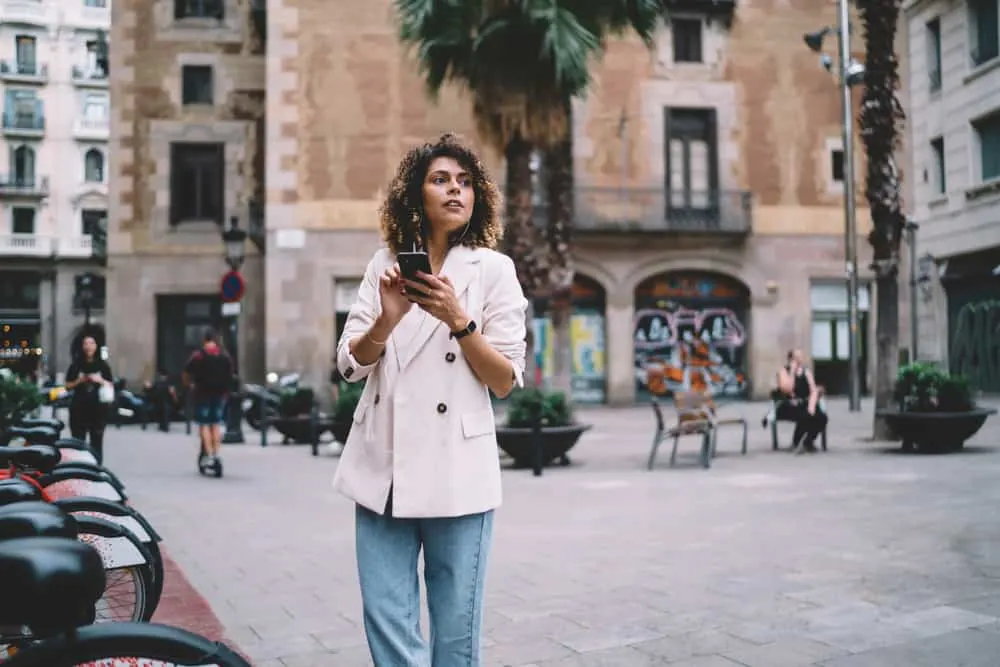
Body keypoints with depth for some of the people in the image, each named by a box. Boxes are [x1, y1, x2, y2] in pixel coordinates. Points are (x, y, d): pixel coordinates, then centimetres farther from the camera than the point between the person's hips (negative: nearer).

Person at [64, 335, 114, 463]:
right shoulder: (76, 365, 5)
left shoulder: (103, 365, 6)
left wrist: (100, 381, -11)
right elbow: (68, 386, 7)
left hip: (98, 408, 0)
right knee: (78, 442, -1)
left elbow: (111, 386, 6)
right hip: (79, 408, 0)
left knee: (96, 442, 1)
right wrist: (79, 381, -11)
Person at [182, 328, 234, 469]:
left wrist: (190, 385, 12)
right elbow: (230, 375, 9)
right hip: (220, 394, 4)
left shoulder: (198, 355, -6)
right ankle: (216, 454, 9)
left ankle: (208, 455, -8)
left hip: (203, 393, -4)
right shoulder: (225, 356, 6)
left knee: (204, 424, -1)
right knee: (216, 424, 12)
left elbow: (187, 373, -6)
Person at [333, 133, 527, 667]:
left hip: (456, 470, -2)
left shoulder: (494, 269, 1)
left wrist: (457, 319, -15)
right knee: (387, 621, 3)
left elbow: (504, 382, -1)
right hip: (382, 465, 2)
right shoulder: (384, 265, 9)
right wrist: (387, 320, -14)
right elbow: (349, 365, 5)